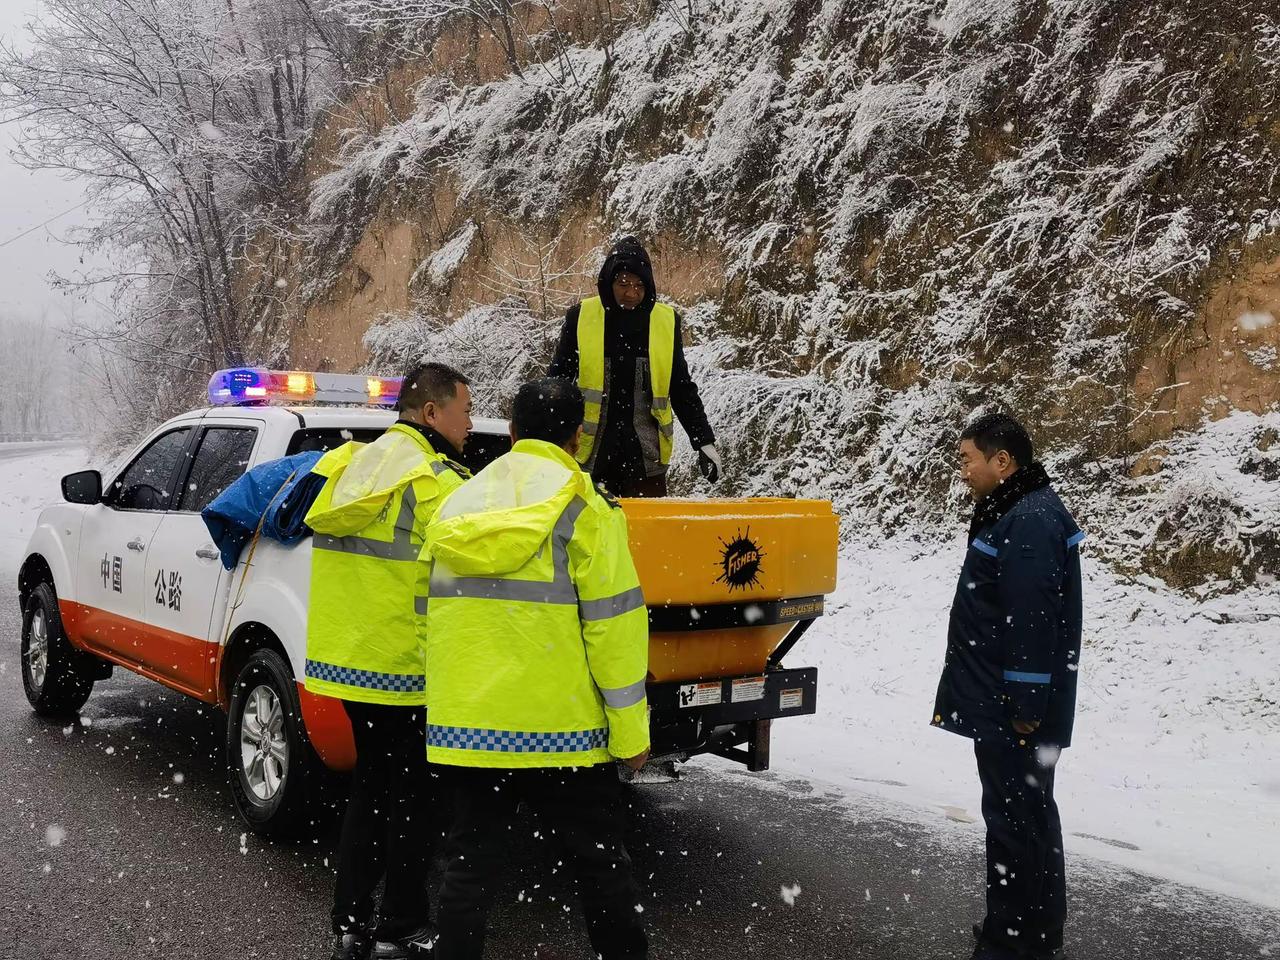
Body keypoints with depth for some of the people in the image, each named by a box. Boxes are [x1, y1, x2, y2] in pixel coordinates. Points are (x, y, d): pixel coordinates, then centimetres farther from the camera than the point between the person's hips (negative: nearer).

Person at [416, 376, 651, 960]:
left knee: (470, 860, 13)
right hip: (558, 729, -4)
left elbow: (433, 616, 11)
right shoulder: (580, 507, -7)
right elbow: (612, 622, -12)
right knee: (599, 862, 9)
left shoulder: (458, 504, 9)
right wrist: (630, 730, -6)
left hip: (466, 722, 5)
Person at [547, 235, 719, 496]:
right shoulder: (580, 318, -1)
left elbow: (682, 389, 11)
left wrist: (704, 442, 7)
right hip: (591, 453, 0)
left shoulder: (667, 321, 3)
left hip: (645, 455, 0)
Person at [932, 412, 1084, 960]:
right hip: (1005, 705, 11)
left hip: (1015, 709, -11)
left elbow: (1034, 622, -25)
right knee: (1026, 815, 18)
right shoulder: (1016, 513, 16)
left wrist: (1026, 708, -24)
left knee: (1016, 822, -3)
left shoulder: (1031, 522, -20)